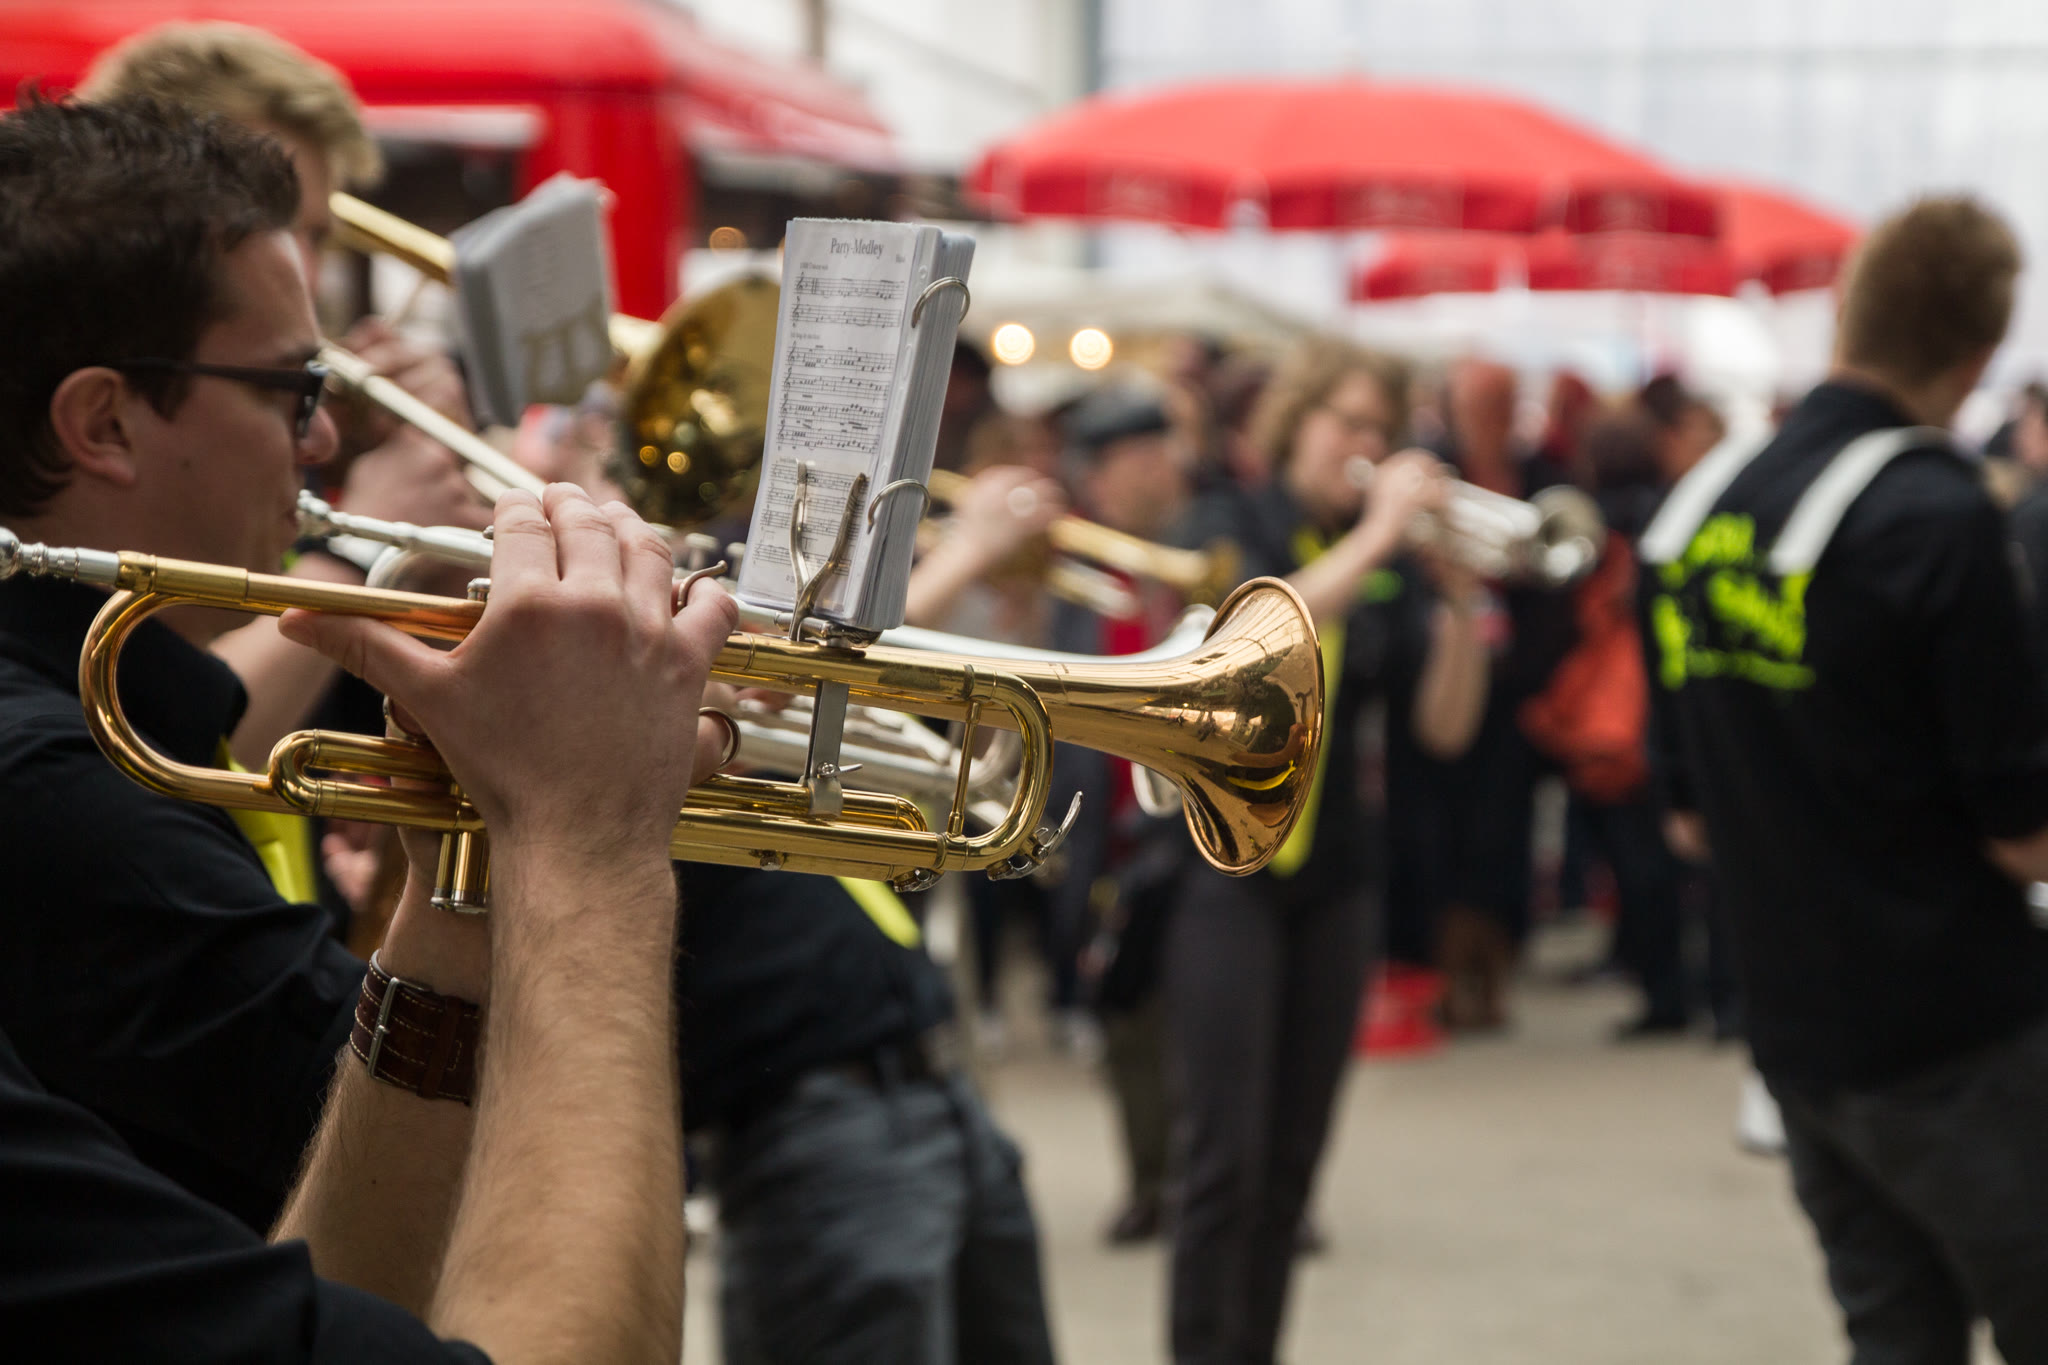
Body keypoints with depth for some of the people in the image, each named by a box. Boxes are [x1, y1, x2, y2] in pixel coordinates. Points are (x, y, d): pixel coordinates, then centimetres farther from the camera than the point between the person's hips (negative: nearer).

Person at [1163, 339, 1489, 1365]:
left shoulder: (1389, 564, 9)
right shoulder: (1229, 527, -1)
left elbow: (1443, 727, 0)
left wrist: (1459, 595, -13)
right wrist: (1374, 535, -23)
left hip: (1333, 874, 5)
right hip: (1224, 866, -5)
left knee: (1293, 1161, 7)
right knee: (1224, 1156, -10)